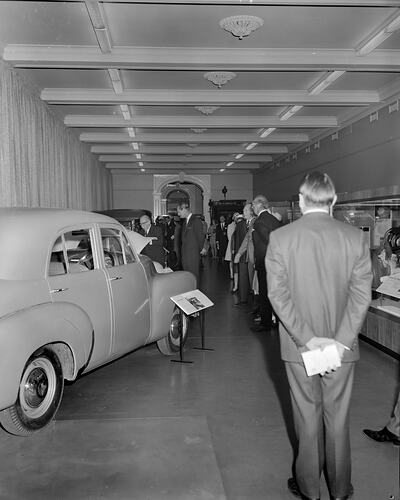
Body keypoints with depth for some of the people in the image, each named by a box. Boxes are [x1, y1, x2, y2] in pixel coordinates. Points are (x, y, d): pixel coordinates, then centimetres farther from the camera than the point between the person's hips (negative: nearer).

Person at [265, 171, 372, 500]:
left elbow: (278, 294, -13)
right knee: (338, 418, 17)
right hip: (342, 346, 1)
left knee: (307, 417, 15)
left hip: (299, 347, -1)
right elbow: (361, 295, -11)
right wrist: (340, 341, -12)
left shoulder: (280, 238, -9)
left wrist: (307, 339, -13)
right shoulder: (355, 237, -7)